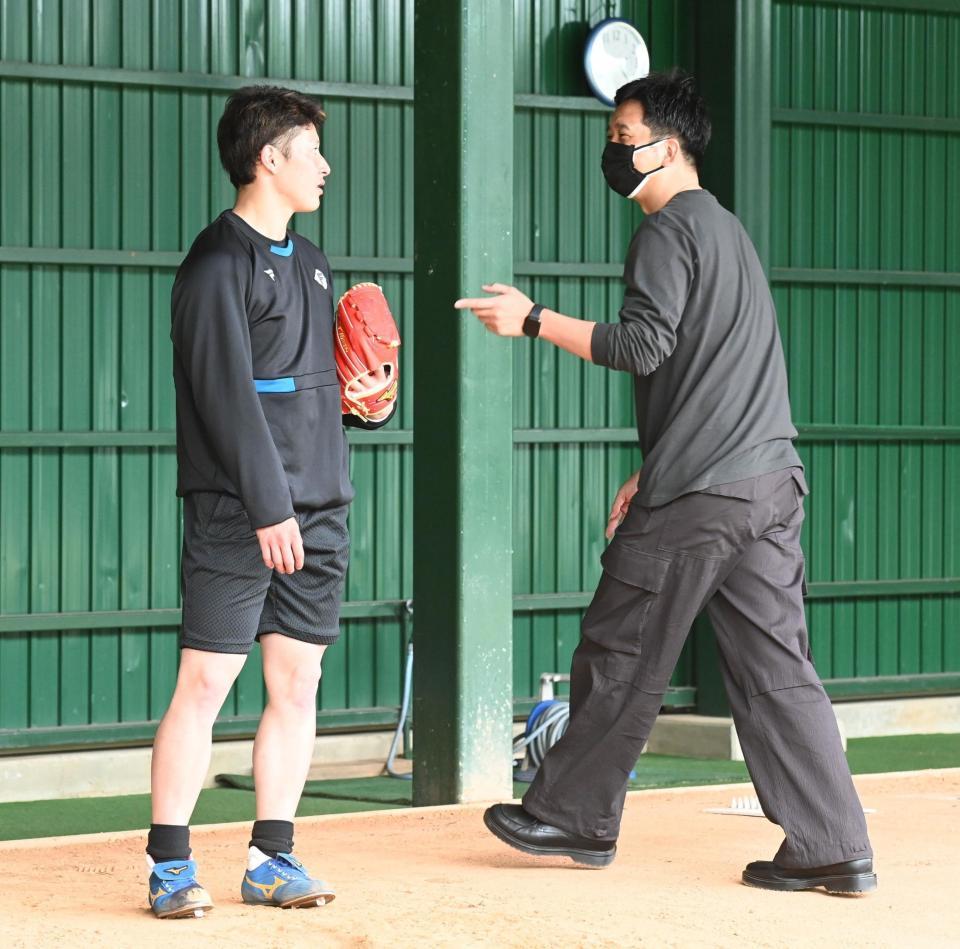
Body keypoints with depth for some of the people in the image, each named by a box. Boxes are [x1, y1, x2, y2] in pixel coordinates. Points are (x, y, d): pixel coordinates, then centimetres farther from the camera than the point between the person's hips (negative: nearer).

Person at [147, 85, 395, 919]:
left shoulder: (308, 263, 18)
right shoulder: (219, 263, -8)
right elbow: (226, 393, -15)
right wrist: (268, 507, -19)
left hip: (317, 512, 8)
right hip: (239, 515, -8)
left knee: (297, 685, 7)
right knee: (205, 683, -6)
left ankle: (273, 859, 13)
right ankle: (170, 864, -1)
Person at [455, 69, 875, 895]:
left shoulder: (669, 230, -7)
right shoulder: (728, 229, 23)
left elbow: (644, 346, -17)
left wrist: (534, 320, -11)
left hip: (695, 498, -9)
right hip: (771, 485, 9)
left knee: (621, 658, 5)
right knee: (775, 667, 5)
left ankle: (575, 817, 17)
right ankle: (834, 850, 0)